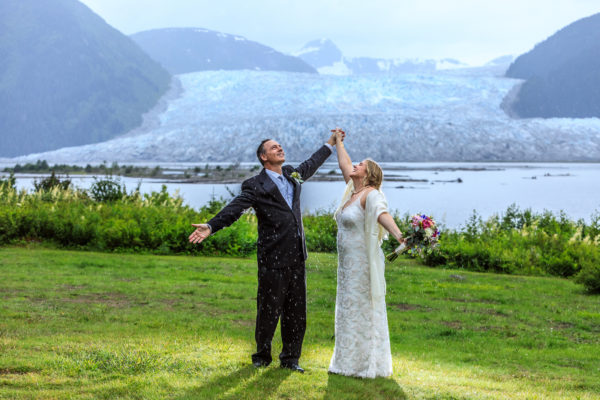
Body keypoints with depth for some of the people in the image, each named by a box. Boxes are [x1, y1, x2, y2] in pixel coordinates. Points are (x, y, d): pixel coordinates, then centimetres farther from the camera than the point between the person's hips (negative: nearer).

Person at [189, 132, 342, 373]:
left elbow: (311, 165, 35)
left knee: (296, 311, 9)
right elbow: (234, 209, -17)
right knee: (269, 310, 0)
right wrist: (211, 226, -31)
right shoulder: (256, 186, -5)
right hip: (273, 259, -6)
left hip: (296, 257, 6)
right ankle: (262, 357, 18)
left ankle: (290, 358, 20)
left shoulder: (292, 175, 15)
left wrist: (331, 144, 44)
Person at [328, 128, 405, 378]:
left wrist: (398, 235, -49)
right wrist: (338, 141, 38)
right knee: (348, 310, 14)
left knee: (362, 311, -3)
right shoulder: (353, 190, 11)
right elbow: (344, 165, 26)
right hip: (347, 263, 9)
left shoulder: (371, 194, -14)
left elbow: (383, 214, -32)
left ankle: (366, 365, 4)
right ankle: (349, 361, 23)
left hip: (362, 263, -9)